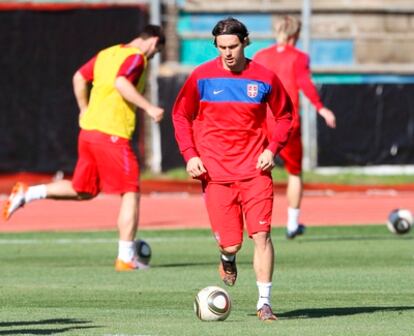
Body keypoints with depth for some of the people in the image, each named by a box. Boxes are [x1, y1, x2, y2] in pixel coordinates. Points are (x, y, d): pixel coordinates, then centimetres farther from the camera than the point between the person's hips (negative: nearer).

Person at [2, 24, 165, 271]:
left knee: (83, 190, 21)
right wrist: (148, 107, -26)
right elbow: (121, 83, -26)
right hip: (112, 134, -8)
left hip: (88, 130, 8)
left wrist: (84, 109, 31)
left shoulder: (107, 53, 17)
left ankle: (27, 194, 11)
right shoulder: (136, 57, -8)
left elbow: (80, 77, 23)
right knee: (131, 193, -2)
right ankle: (126, 258, -4)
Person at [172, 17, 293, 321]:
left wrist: (272, 149, -3)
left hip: (255, 170, 0)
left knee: (261, 234, -11)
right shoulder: (201, 77, -1)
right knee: (231, 243, -3)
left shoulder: (264, 78, 0)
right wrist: (190, 154, -2)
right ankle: (227, 258, 35)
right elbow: (181, 116, 9)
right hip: (216, 173, 0)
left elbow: (284, 115, 12)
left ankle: (264, 302, -3)